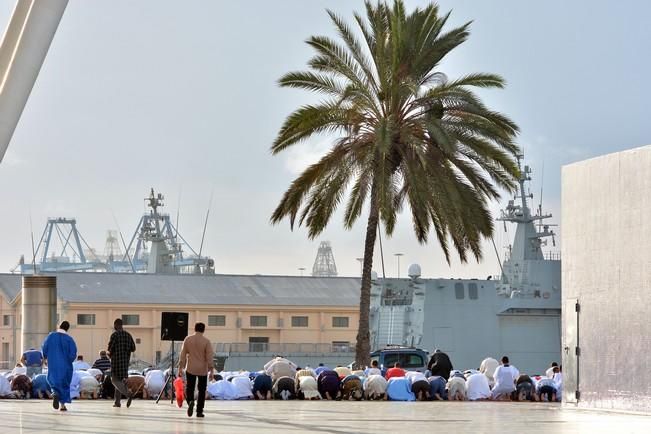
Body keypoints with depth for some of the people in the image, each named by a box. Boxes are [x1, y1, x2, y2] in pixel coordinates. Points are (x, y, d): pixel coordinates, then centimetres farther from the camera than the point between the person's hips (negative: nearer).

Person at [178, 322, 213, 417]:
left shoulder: (187, 339, 0)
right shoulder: (206, 341, -6)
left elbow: (183, 354, 2)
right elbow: (209, 357, -8)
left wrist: (180, 367, 6)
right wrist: (211, 370, -4)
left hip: (190, 369, 1)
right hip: (203, 370, -1)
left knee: (189, 388, 8)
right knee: (202, 391, 8)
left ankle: (190, 401, -22)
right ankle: (199, 411, 9)